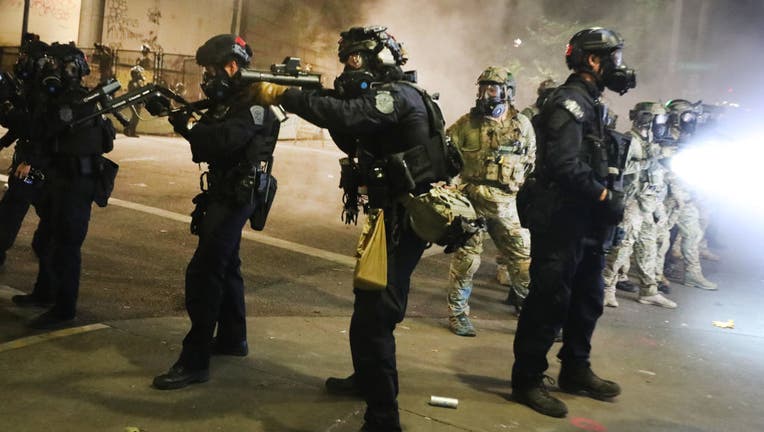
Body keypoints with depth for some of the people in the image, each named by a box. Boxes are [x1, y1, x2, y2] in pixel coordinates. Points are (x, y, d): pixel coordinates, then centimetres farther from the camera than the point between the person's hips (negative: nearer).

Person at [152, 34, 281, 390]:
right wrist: (183, 116, -5)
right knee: (224, 265, 20)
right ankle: (232, 338, 35)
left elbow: (225, 140, -32)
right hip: (225, 194, 11)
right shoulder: (228, 99, 14)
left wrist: (185, 126, -22)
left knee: (203, 273, -14)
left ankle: (195, 361, -11)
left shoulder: (254, 103, -17)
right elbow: (209, 141, 11)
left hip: (235, 197, -11)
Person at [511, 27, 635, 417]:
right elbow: (564, 165, -26)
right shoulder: (570, 101, -14)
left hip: (583, 220, 10)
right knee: (549, 300, -5)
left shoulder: (589, 103, 17)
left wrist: (605, 196, 4)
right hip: (560, 220, -10)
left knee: (587, 298, 18)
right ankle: (527, 381, 6)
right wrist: (603, 195, -17)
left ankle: (575, 370, 32)